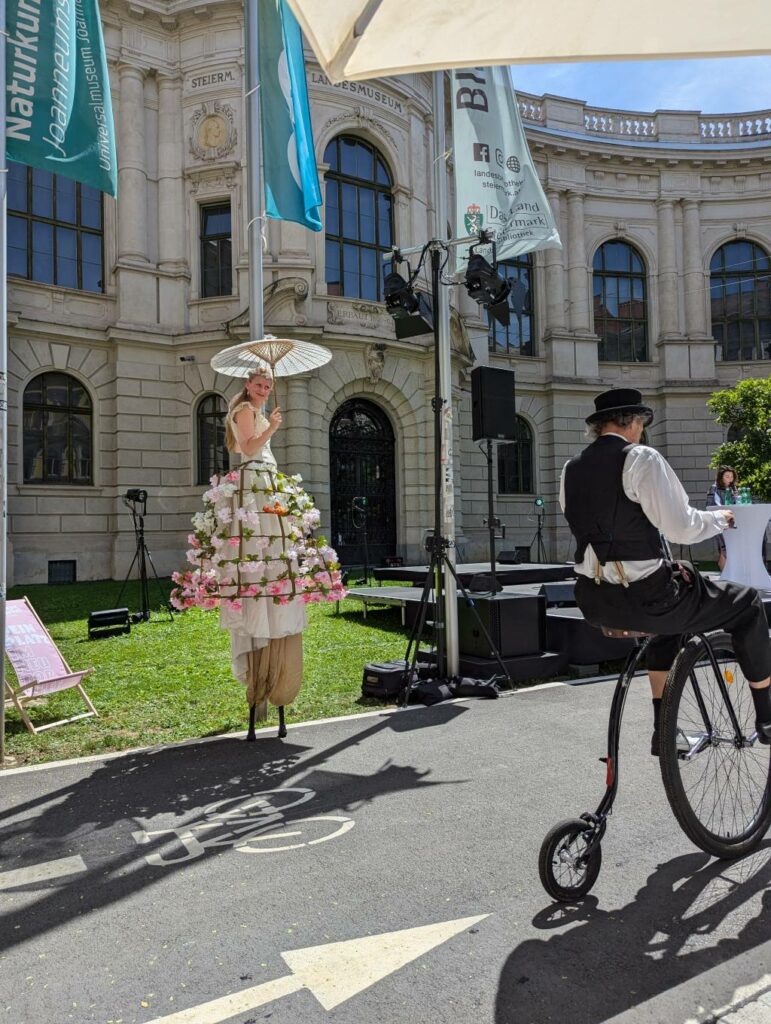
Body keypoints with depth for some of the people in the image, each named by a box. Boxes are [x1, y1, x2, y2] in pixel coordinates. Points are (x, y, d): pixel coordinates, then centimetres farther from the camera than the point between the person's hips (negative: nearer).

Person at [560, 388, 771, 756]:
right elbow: (682, 529, -16)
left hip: (593, 602, 7)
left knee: (673, 608, 36)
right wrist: (720, 518, 4)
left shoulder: (571, 468, 8)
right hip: (642, 598, -7)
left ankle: (662, 728, 36)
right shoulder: (641, 458, -11)